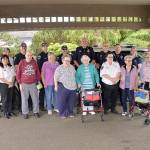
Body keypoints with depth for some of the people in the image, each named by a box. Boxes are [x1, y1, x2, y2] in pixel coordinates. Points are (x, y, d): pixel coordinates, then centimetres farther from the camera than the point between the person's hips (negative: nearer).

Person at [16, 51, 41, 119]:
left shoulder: (34, 62, 2)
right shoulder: (21, 63, -4)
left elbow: (37, 72, 8)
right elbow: (18, 74, -2)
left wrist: (38, 81, 5)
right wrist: (20, 83, -4)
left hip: (33, 84, 2)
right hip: (24, 84, -2)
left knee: (35, 98, 8)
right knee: (24, 99, 7)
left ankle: (36, 111, 23)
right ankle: (25, 113, 19)